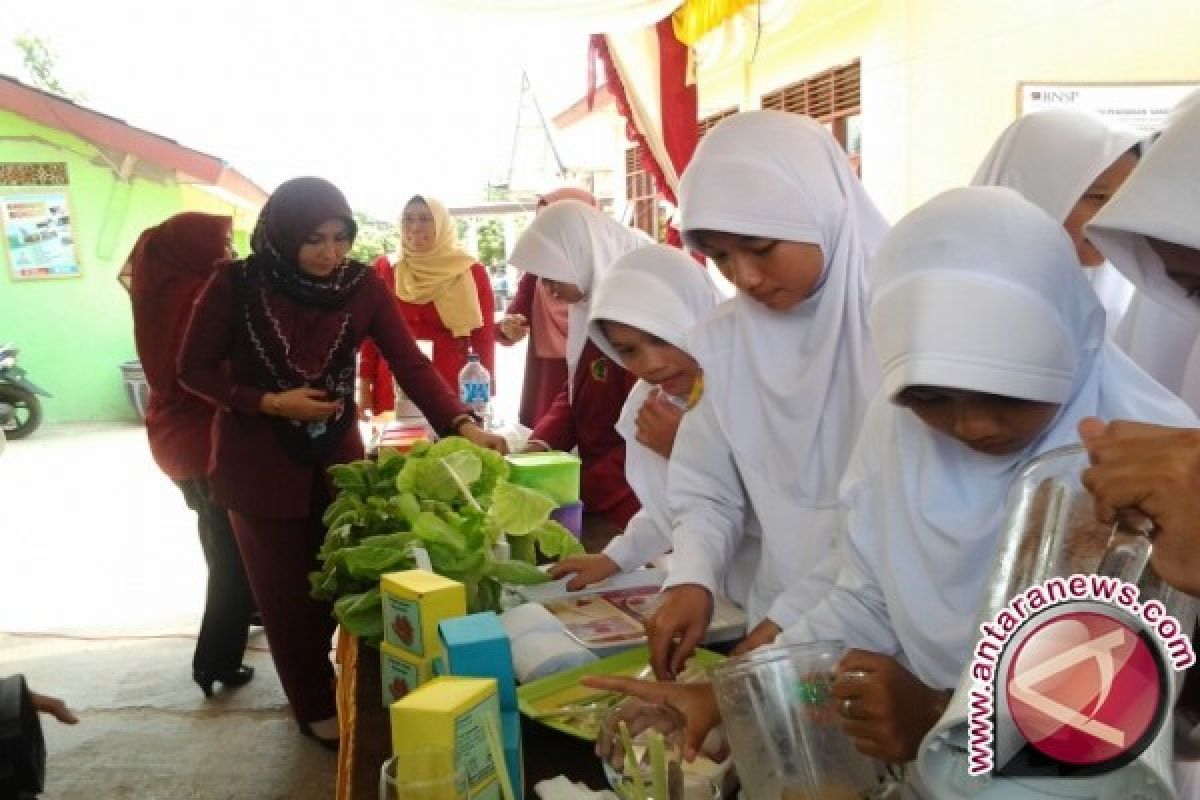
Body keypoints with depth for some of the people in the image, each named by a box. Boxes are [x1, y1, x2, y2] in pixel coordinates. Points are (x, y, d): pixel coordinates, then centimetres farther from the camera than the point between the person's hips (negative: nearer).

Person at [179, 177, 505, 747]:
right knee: (287, 591, 8)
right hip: (259, 461, -2)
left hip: (336, 453, 3)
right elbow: (194, 368, -8)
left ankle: (320, 676, 39)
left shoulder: (362, 285, -11)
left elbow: (410, 363, -19)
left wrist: (463, 425, -33)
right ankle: (316, 707, 29)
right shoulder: (236, 286, -17)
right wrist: (270, 402, -21)